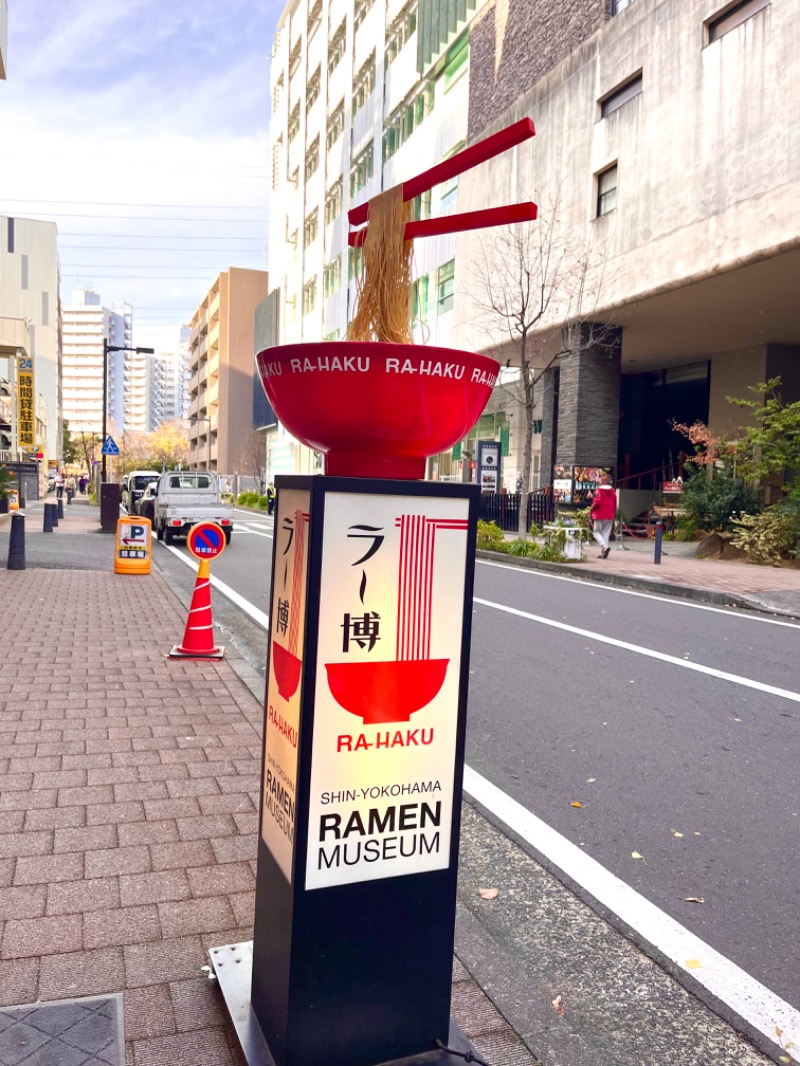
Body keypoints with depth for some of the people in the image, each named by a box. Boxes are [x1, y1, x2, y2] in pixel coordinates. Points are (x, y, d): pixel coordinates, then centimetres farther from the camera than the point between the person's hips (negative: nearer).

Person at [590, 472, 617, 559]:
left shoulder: (599, 490, -12)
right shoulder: (613, 491, 8)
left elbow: (597, 502, -21)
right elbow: (615, 504, 12)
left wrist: (592, 508, -2)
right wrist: (613, 514, 21)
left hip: (600, 515, -6)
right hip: (610, 516, 6)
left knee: (596, 532, 5)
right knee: (606, 533, 9)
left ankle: (605, 546, -18)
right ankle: (603, 553, 7)